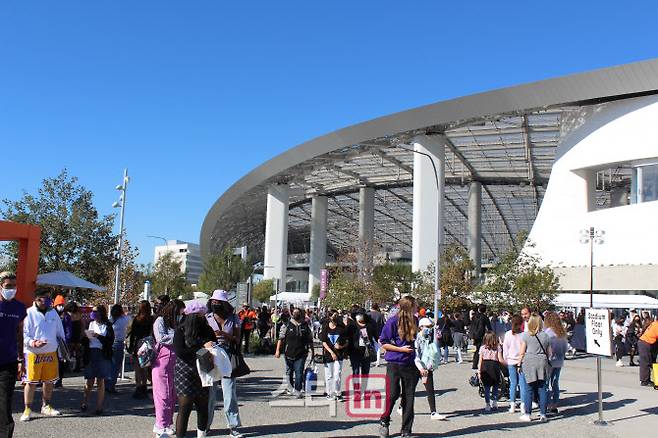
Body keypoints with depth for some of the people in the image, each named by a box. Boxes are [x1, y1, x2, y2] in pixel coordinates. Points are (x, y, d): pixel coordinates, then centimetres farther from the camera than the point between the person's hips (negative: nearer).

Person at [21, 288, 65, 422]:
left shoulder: (53, 312, 10)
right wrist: (32, 343, -24)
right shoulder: (29, 313, -7)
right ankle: (27, 409, 10)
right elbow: (24, 334, -7)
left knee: (49, 381, 12)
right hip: (34, 354, -5)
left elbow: (59, 331, 20)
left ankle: (46, 406, 27)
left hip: (51, 353, 5)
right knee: (31, 382, -3)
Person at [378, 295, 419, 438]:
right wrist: (400, 349, -14)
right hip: (394, 363, -4)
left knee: (408, 397, 5)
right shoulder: (393, 321, -9)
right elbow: (383, 343, -6)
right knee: (393, 394, -6)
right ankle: (384, 421, 20)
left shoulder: (414, 321, 6)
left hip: (410, 364, 4)